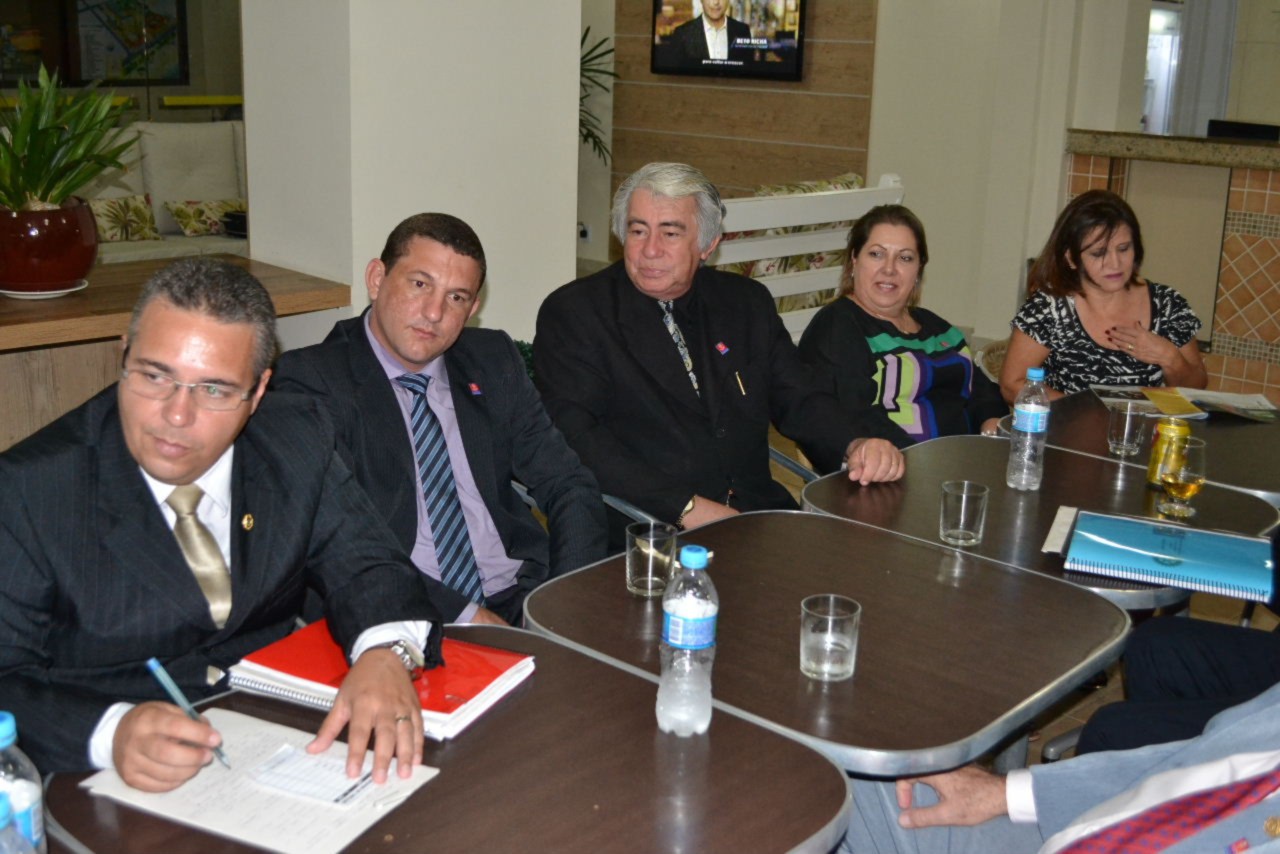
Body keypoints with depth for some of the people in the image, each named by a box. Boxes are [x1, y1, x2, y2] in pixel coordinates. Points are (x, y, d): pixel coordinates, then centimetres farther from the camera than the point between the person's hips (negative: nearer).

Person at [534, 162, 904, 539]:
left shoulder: (747, 302, 14)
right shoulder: (570, 313, -1)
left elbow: (797, 400, 15)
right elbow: (576, 437, -12)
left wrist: (856, 446, -7)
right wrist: (686, 507, -20)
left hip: (757, 515, 5)